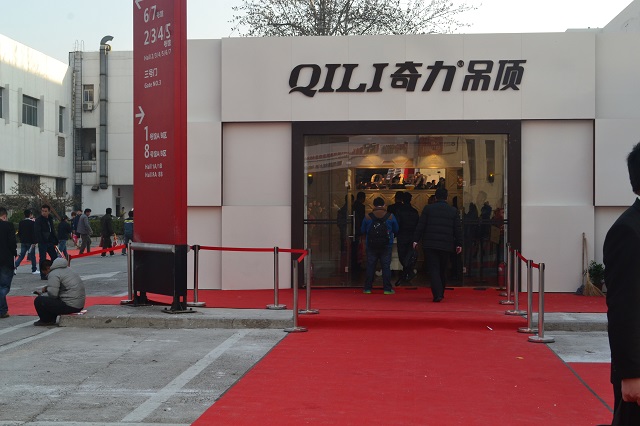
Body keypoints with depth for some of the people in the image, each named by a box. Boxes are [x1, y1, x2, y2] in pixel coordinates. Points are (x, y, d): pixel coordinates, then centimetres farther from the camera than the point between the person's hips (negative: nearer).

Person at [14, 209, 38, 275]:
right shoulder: (32, 223, -12)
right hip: (30, 242, -6)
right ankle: (34, 270, 7)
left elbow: (19, 232, 13)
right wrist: (34, 242, -15)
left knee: (21, 255, 11)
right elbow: (34, 233, -16)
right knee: (32, 256, 3)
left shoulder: (21, 222, 7)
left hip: (23, 242, 6)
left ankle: (15, 266, -6)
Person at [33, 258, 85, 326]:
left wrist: (42, 294, 2)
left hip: (70, 306, -10)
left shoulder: (53, 274, -12)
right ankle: (51, 319, 24)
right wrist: (47, 287, 17)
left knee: (38, 301, -9)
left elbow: (52, 294, -17)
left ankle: (45, 321, 11)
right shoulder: (66, 269, 17)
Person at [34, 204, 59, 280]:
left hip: (50, 242, 7)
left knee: (54, 257, 10)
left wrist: (54, 242, 13)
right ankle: (43, 275, 5)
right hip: (42, 243, -7)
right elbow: (37, 232, -16)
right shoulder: (38, 220, -9)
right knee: (43, 259, -2)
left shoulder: (50, 219, 13)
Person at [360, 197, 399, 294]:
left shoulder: (368, 217, -3)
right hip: (386, 246, 0)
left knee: (370, 266, 6)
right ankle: (387, 288, 2)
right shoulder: (390, 216, -2)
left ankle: (368, 288, 7)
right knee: (386, 266, 3)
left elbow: (362, 231, 5)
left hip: (371, 245, 0)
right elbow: (396, 230, 7)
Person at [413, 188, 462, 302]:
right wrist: (459, 244, 11)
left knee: (433, 270, -4)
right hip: (446, 246, 2)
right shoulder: (453, 211, 5)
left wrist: (416, 240, 3)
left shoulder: (428, 208, 0)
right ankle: (441, 292, 27)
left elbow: (420, 225, -1)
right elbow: (457, 229, 6)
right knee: (443, 270, 16)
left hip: (430, 245, -2)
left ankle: (437, 294, -17)